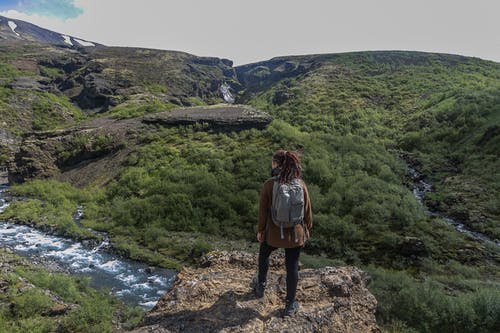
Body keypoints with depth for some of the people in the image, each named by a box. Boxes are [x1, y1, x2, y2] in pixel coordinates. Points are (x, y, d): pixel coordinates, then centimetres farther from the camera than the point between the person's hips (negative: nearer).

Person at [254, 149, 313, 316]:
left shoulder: (269, 184, -16)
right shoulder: (300, 184, -9)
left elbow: (263, 210, -10)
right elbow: (307, 210, -2)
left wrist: (260, 230, 4)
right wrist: (307, 228, 14)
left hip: (274, 233, -1)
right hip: (295, 233, 1)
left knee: (263, 254, 28)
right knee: (292, 266, 13)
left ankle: (261, 287, 42)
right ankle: (290, 304, 26)